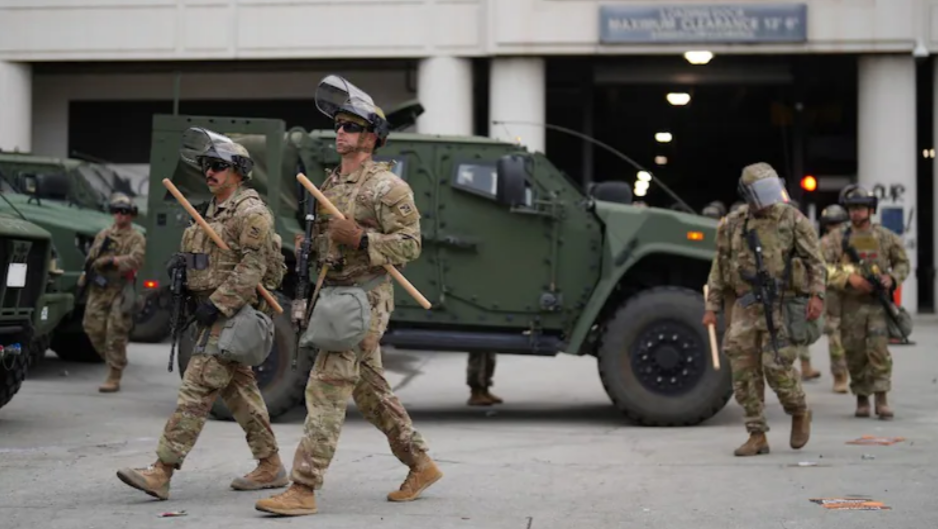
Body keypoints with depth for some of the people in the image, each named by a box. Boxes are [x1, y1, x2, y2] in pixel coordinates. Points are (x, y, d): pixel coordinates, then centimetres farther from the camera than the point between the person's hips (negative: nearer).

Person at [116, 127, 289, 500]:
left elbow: (253, 266, -19)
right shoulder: (215, 211, 19)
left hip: (233, 315, -10)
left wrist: (217, 303, -22)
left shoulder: (249, 211, -11)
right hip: (215, 314, 10)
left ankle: (161, 473, -17)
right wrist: (184, 261, 5)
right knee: (239, 389, 13)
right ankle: (270, 466, 20)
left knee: (196, 389, -14)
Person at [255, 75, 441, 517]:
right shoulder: (331, 184, 15)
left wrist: (359, 238, -25)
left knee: (327, 389, -13)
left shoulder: (387, 188, -11)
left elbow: (409, 245, -15)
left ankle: (303, 489, -12)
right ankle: (421, 465, 28)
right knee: (370, 390, 16)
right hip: (335, 294, 9)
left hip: (364, 297, -9)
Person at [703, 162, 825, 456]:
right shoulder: (732, 225, 8)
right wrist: (711, 307, 10)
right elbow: (720, 269, 14)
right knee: (744, 372, 0)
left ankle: (800, 412, 16)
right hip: (747, 307, 4)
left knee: (776, 365, -13)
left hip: (782, 305, -4)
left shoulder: (793, 220, -1)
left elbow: (815, 261, -1)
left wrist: (817, 295, -13)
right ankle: (757, 436, 9)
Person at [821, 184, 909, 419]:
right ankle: (862, 399, 19)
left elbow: (903, 262, 15)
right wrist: (849, 278, -19)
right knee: (855, 354, 5)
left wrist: (892, 278, -5)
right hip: (851, 304, 0)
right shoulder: (838, 236, 1)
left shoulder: (885, 236, 4)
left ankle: (881, 399, -8)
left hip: (879, 302, 0)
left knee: (879, 349, -12)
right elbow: (824, 267, -6)